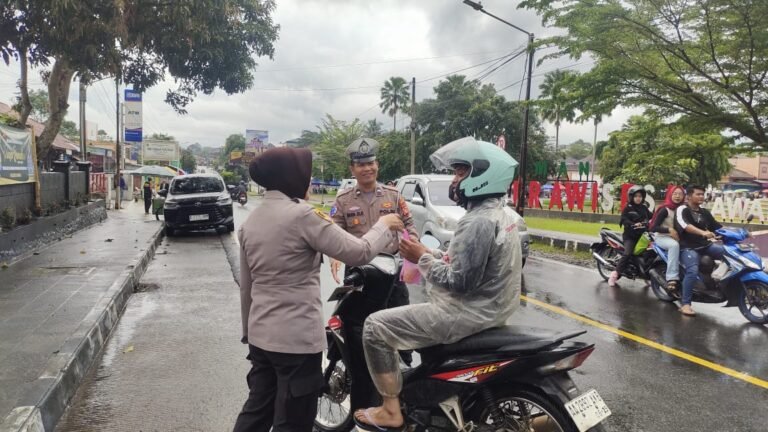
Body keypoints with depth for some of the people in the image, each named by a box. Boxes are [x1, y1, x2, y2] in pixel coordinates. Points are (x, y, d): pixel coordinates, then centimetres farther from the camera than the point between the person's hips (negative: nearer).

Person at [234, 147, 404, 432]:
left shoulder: (250, 221, 8)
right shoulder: (302, 215, -17)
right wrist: (384, 225, 2)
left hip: (260, 335, 8)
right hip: (297, 338, -8)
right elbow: (359, 252, -15)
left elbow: (246, 286, 14)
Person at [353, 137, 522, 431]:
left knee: (376, 326, -5)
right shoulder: (501, 212, 9)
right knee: (418, 307, 34)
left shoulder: (477, 222, -24)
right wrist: (437, 256, 7)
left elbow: (459, 282, -26)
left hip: (469, 313, -10)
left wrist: (422, 258, -14)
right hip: (491, 307, 11)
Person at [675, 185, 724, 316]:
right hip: (688, 247, -7)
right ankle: (685, 304, -24)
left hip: (706, 245, 7)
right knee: (693, 271, -28)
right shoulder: (682, 210, -6)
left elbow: (717, 227, 19)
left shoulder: (705, 212, 17)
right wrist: (702, 232, -41)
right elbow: (685, 225, -26)